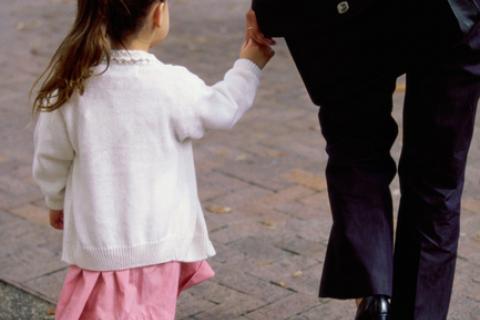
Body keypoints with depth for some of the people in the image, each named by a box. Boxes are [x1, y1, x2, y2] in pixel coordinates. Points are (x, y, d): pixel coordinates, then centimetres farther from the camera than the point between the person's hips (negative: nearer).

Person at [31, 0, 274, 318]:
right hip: (153, 243, -3)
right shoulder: (172, 87, -16)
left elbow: (50, 160, 3)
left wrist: (58, 201, 22)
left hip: (96, 241, 4)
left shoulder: (70, 83, -8)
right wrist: (249, 65, 20)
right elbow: (222, 108, 5)